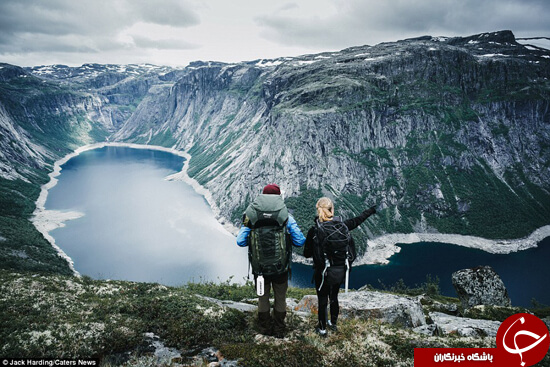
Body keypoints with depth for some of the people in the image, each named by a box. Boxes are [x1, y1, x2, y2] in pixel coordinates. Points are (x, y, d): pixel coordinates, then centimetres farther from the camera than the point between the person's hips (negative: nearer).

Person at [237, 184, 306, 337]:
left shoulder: (251, 216, -9)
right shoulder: (286, 217, -11)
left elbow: (240, 241, -7)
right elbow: (300, 241, -8)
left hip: (259, 268, 1)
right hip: (281, 268, 0)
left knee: (263, 297, 21)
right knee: (280, 298, 19)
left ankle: (265, 328, 35)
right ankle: (279, 330, 32)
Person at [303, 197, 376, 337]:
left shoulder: (314, 230, -19)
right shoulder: (342, 225, -9)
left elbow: (307, 254, -11)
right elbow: (357, 220, 10)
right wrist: (372, 210, 27)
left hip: (323, 273, -4)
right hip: (340, 271, 4)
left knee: (322, 301, 16)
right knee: (334, 297, 26)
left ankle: (322, 329, 33)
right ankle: (333, 323, 46)